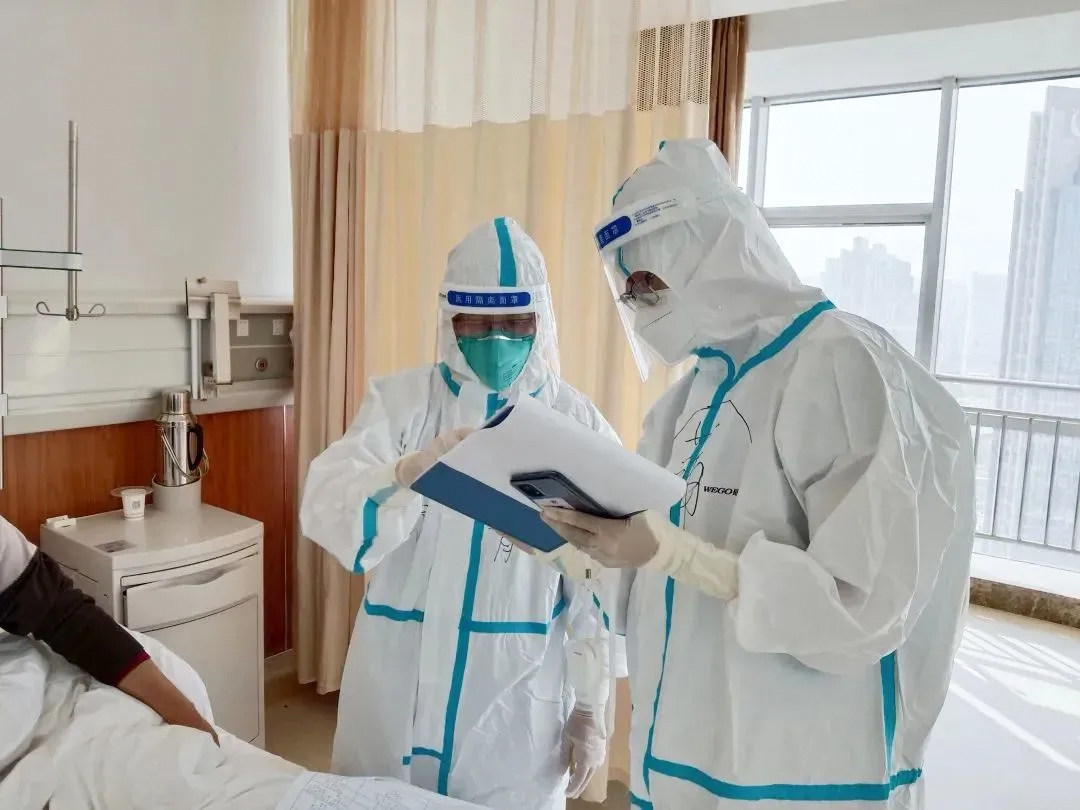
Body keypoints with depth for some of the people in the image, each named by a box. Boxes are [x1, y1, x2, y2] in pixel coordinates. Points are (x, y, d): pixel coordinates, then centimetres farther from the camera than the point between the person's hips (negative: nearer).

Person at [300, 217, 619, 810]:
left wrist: (592, 704, 2)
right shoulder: (399, 399, -4)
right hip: (396, 684, 1)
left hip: (517, 697, -1)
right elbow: (323, 508, -19)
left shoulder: (578, 424, -4)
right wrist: (412, 471, -38)